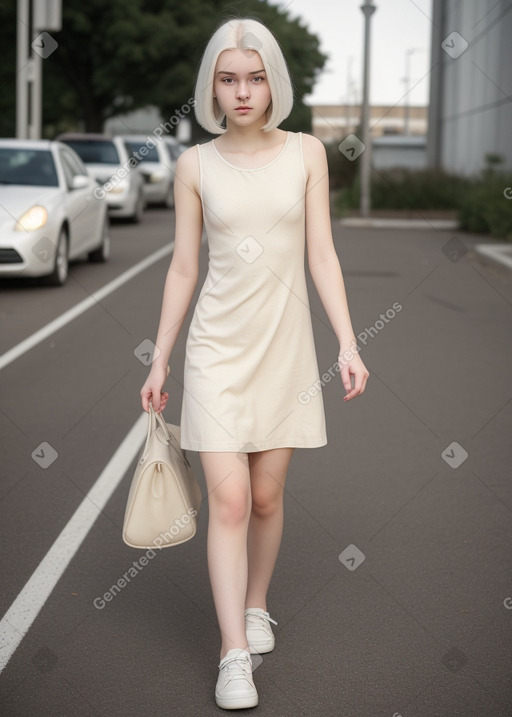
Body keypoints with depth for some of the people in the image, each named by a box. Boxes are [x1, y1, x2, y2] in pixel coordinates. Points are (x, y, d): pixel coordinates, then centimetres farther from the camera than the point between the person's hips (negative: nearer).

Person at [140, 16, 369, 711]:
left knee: (266, 496, 10)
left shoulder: (306, 152, 1)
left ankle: (256, 606, 34)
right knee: (228, 499, -6)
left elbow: (322, 256, 0)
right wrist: (159, 361, 5)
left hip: (285, 344, 1)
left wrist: (349, 343, -7)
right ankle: (235, 654, 1)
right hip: (218, 347, -1)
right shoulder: (195, 165, 0)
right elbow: (183, 269, 4)